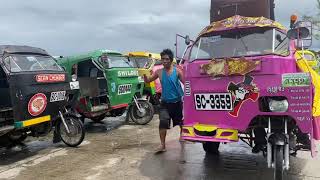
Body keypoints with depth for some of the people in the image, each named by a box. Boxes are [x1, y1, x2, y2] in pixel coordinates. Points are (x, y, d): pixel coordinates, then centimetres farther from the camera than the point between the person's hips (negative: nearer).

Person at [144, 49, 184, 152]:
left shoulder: (177, 71, -8)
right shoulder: (159, 72, -2)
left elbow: (185, 83, -7)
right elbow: (147, 81, 2)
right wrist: (144, 74, -16)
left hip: (177, 101, 0)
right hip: (165, 102, 0)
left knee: (181, 121, 18)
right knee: (163, 123, -15)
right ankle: (162, 145, -6)